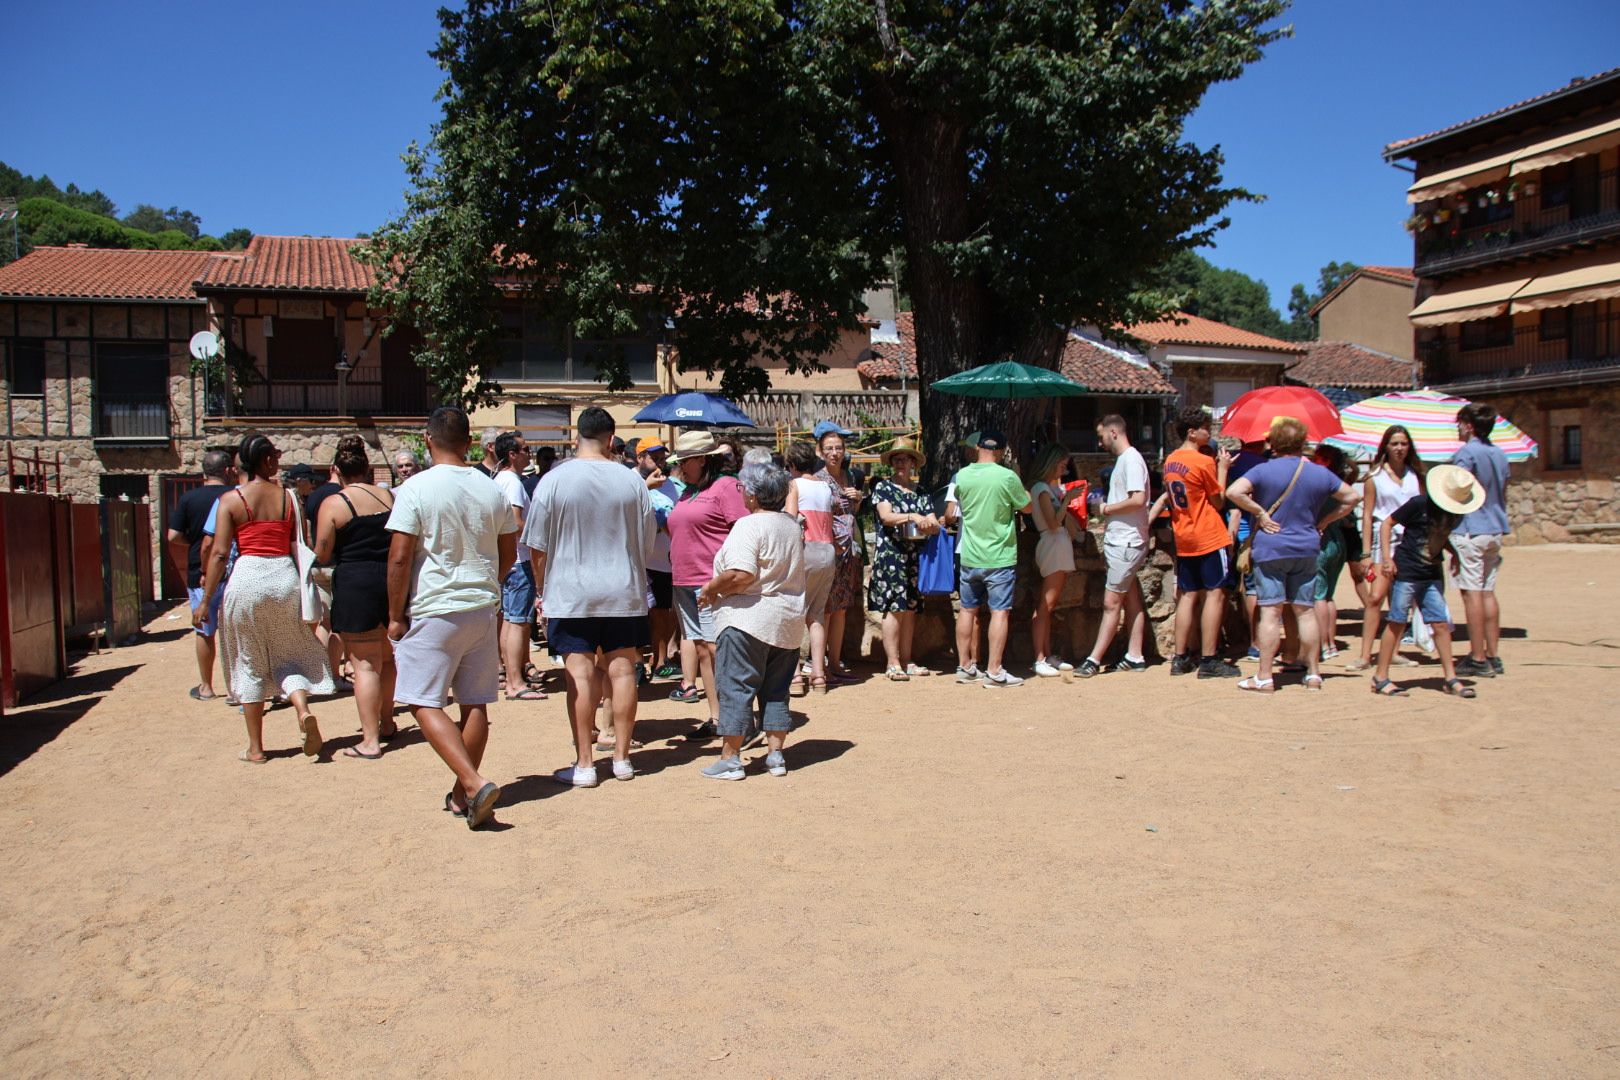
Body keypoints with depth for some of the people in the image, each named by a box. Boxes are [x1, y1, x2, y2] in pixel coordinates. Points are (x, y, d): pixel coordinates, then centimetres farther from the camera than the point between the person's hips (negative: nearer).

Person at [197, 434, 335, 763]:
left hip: (247, 579, -1)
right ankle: (303, 708, -14)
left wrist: (206, 600, -1)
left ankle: (255, 748, 16)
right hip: (284, 577, 2)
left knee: (250, 665, 10)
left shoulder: (230, 500, -2)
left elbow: (220, 553, -6)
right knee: (287, 655, 16)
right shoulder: (289, 498, 3)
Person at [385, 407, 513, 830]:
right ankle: (463, 795, 20)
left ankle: (474, 784, -13)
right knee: (475, 704, 10)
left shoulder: (417, 488, -11)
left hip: (432, 612, -5)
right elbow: (508, 555, 12)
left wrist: (396, 616, -4)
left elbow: (399, 558, -13)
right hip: (482, 610, 5)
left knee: (426, 704, 1)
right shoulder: (492, 490, 4)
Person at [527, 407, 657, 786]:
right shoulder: (632, 480, -2)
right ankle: (622, 758, 17)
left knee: (580, 676, 1)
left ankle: (583, 763, 6)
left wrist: (543, 589, 12)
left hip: (570, 595, -2)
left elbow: (538, 547, -2)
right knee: (622, 672, 8)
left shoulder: (554, 480, -6)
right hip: (625, 594, 2)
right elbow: (648, 543, 7)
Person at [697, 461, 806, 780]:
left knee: (736, 688, 0)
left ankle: (730, 759, 3)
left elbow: (741, 575, -26)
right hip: (789, 621, 8)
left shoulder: (749, 525, -15)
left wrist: (711, 588, -10)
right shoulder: (793, 526, 11)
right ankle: (776, 754, 17)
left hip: (747, 619, -8)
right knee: (776, 690, 14)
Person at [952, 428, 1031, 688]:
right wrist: (1021, 488, 17)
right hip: (999, 558, -4)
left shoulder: (962, 476, -1)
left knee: (968, 610, 13)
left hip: (968, 557, 4)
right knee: (1000, 612, 0)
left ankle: (964, 666, 19)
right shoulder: (1007, 477, -13)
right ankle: (994, 671, 0)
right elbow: (1027, 507, 1)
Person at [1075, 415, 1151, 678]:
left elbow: (1138, 499, -26)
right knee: (1131, 600, 12)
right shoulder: (1122, 460, 16)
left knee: (1111, 603, -7)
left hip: (1127, 543, -10)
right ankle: (1135, 657, 17)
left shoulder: (1131, 459, -15)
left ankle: (1094, 660, -5)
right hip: (1119, 541, 10)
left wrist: (1106, 509, -13)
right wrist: (1107, 543, 17)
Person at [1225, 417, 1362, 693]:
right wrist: (1324, 520, 12)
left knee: (1271, 612, -4)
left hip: (1270, 549, -3)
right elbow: (1353, 497, 14)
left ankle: (1265, 678, -2)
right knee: (1306, 611, 10)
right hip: (1307, 549, 4)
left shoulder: (1264, 470, -7)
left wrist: (1260, 512, -11)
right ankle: (1313, 674, 16)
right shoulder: (1320, 473, 5)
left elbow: (1234, 492, -21)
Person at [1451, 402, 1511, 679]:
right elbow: (1503, 496, 21)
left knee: (1472, 593, -6)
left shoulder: (1467, 453, -11)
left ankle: (1477, 659, -6)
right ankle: (1493, 655, 13)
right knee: (1488, 592, 11)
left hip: (1471, 531, -8)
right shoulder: (1500, 454, 14)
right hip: (1495, 531, 8)